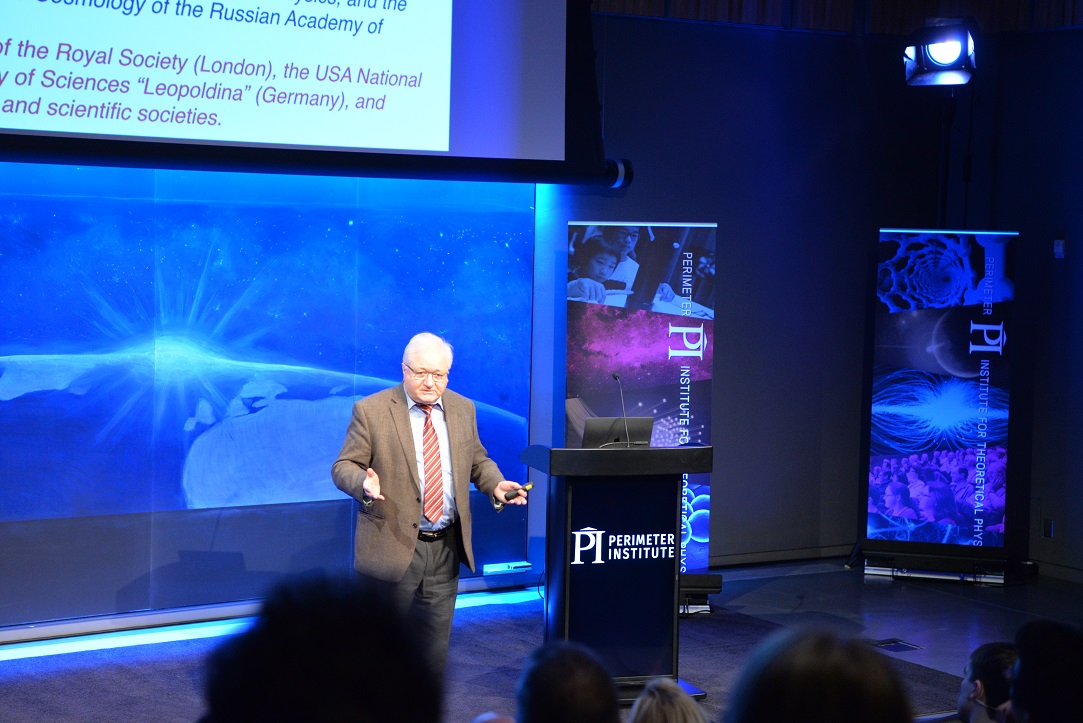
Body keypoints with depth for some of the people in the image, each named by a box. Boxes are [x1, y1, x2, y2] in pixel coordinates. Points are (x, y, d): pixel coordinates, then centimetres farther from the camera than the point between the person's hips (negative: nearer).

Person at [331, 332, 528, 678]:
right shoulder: (371, 410, -5)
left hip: (445, 547, 4)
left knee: (435, 646, 11)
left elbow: (477, 461, 18)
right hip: (392, 545, -4)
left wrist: (495, 485, -3)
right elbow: (344, 467, -5)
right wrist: (365, 484, -27)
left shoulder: (463, 409, 9)